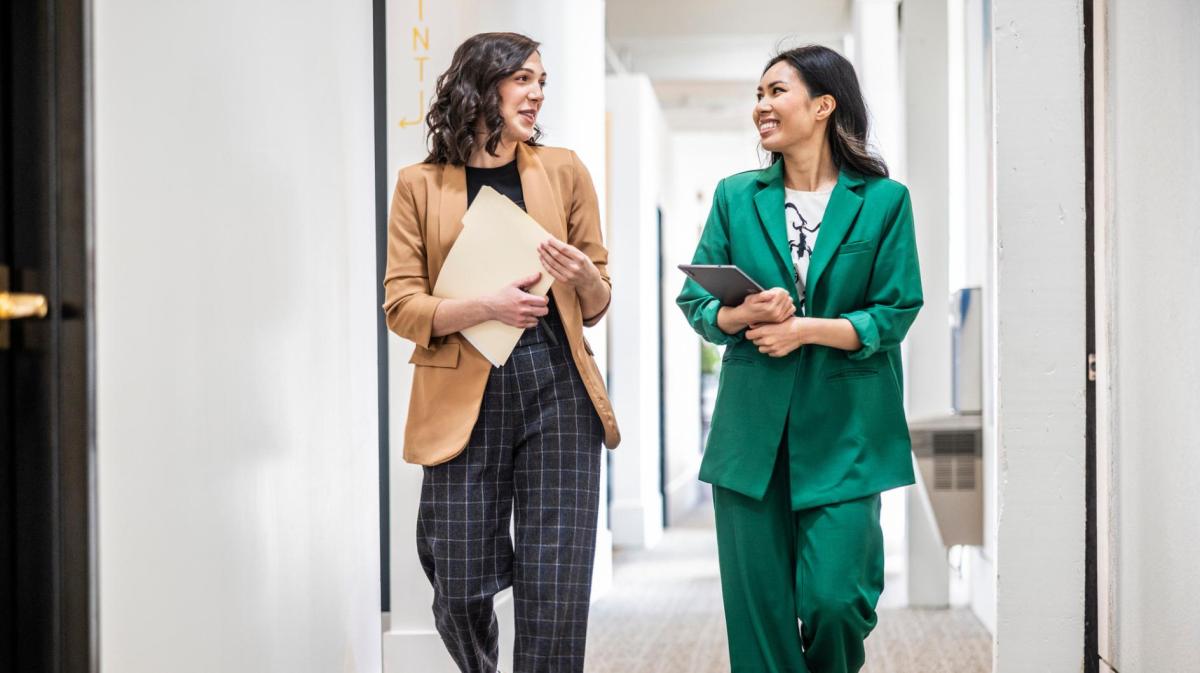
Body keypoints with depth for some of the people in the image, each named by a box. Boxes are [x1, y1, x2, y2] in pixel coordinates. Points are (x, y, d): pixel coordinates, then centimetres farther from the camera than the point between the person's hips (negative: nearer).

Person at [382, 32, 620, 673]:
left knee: (554, 593, -5)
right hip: (465, 398, -1)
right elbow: (400, 304, 1)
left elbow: (597, 303, 13)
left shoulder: (563, 170, 9)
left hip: (557, 390, 1)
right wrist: (485, 305, -16)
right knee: (461, 591, 2)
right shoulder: (420, 185, 5)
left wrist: (583, 276, -10)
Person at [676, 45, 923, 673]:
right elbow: (696, 301, 8)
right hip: (753, 426, 3)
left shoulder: (883, 200, 1)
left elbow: (896, 313, -3)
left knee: (832, 596, -7)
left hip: (844, 430, -2)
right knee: (757, 602, 3)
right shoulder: (736, 196, 8)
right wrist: (744, 315, -13)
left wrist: (805, 329, -14)